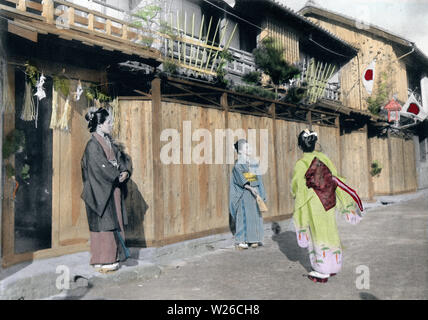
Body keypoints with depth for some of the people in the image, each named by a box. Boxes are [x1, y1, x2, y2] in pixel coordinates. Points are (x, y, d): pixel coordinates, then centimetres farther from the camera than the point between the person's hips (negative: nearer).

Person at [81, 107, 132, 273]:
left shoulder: (109, 142, 12)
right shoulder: (93, 145, -13)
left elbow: (120, 159, 10)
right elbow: (101, 167, -19)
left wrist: (125, 172, -7)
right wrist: (118, 176, -11)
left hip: (113, 190, 8)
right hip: (101, 191, -8)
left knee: (115, 223, 12)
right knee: (102, 225, -1)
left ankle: (112, 257, 23)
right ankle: (101, 261, 11)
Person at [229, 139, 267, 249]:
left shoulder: (253, 163, 14)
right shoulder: (238, 165, -4)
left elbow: (258, 179, 16)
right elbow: (241, 179, -16)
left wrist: (261, 194, 12)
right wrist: (250, 188, -29)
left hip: (255, 192, 6)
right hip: (244, 193, -6)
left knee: (256, 215, 4)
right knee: (243, 215, -7)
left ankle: (253, 239, 13)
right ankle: (241, 241, -1)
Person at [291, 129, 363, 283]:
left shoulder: (300, 164, -15)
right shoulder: (324, 158, -1)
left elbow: (296, 187, -7)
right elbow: (335, 179, 3)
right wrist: (345, 202, 12)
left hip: (313, 204, -5)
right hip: (328, 202, 5)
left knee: (318, 234, 5)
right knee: (330, 231, 17)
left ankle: (322, 271, 14)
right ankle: (332, 266, 30)